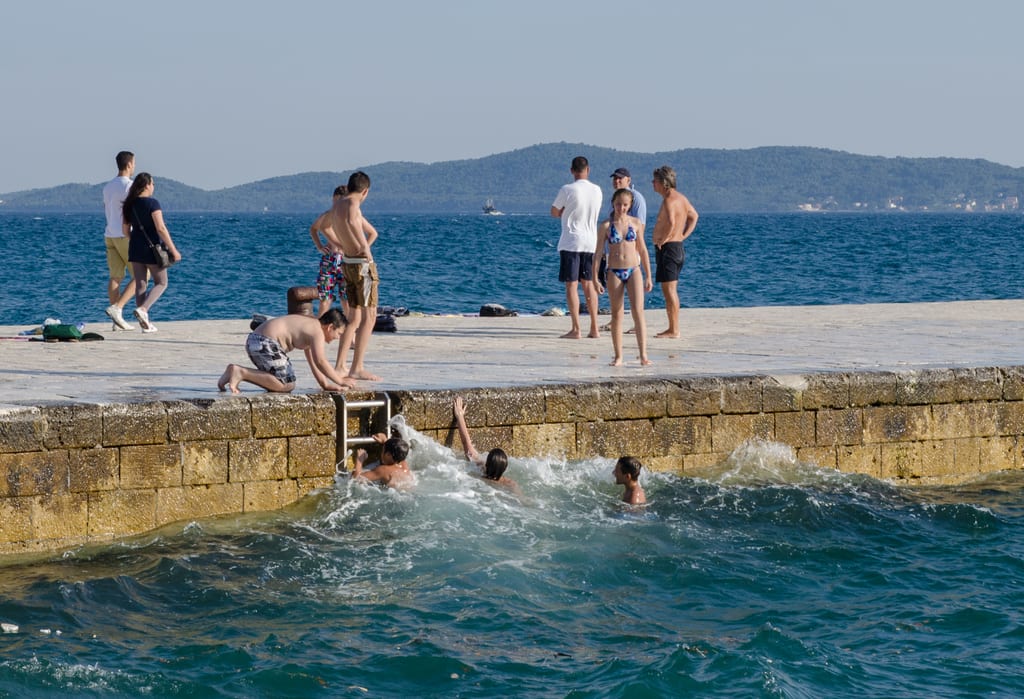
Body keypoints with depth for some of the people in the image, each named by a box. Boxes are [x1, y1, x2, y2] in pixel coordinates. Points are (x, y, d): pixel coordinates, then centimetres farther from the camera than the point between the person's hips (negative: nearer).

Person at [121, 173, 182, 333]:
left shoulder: (129, 205, 6)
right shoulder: (152, 203, -13)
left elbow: (125, 229, 11)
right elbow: (161, 228, -17)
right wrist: (173, 250, -13)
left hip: (135, 248, 6)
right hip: (152, 247, -6)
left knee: (140, 284, 8)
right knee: (161, 283, 6)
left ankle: (145, 323, 6)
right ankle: (142, 309, -16)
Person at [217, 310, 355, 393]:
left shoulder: (310, 326, 24)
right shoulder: (317, 332, -7)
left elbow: (313, 361, 28)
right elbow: (320, 361, -17)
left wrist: (325, 384, 23)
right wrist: (340, 381, -9)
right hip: (265, 343, -11)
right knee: (287, 384, -13)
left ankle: (237, 372, 9)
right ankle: (241, 372, -18)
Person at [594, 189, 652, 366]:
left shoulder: (636, 223, 5)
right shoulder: (606, 226, 0)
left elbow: (642, 250, 10)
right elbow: (598, 252, 2)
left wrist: (648, 276, 10)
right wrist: (595, 278, -2)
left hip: (634, 271, 0)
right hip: (614, 273, 0)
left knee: (638, 311, -12)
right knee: (617, 315, 5)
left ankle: (643, 355, -15)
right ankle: (618, 357, 11)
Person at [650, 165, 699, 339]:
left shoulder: (669, 200, -18)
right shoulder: (680, 197, 14)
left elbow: (671, 222, -35)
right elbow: (694, 216, 29)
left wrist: (662, 240, -22)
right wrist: (684, 235, 22)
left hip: (668, 247, -10)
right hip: (677, 246, 10)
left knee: (668, 290, -8)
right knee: (671, 290, 15)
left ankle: (673, 330, -8)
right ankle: (674, 328, 19)